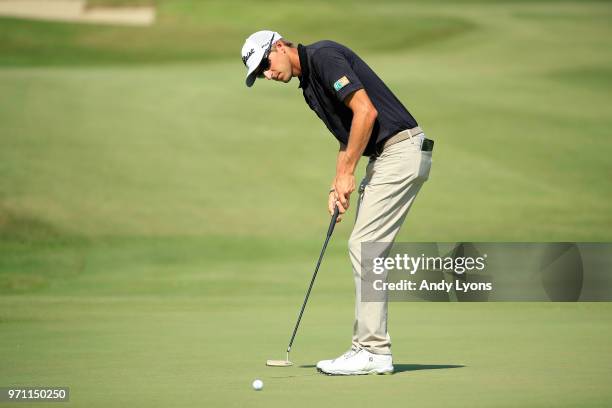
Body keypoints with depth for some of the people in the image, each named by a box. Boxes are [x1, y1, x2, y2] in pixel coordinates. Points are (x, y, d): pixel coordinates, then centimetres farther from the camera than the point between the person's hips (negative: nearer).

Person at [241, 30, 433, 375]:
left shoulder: (323, 56, -12)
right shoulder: (309, 84, 19)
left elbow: (365, 111, -21)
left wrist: (347, 173, -15)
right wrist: (338, 187, 11)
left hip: (401, 150, -10)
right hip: (385, 157, 10)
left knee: (365, 246, -11)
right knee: (366, 248, 10)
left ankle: (374, 352, -8)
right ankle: (370, 347, 12)